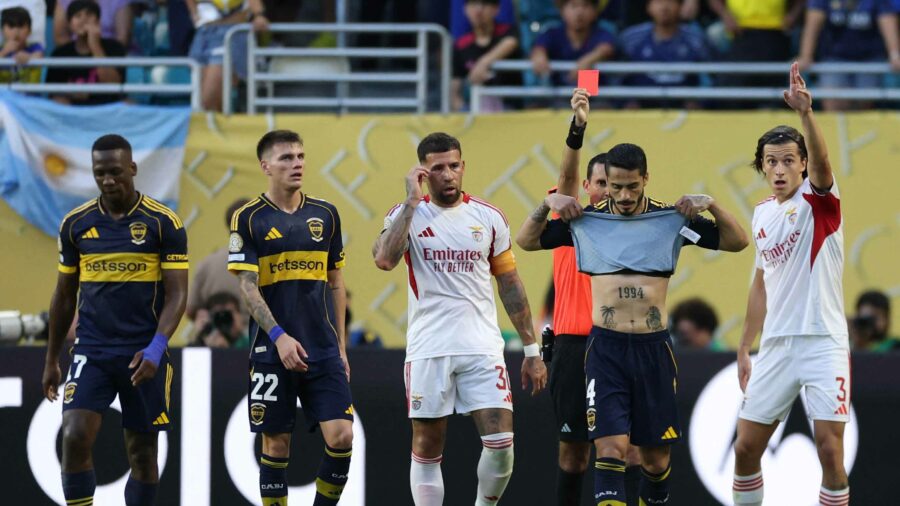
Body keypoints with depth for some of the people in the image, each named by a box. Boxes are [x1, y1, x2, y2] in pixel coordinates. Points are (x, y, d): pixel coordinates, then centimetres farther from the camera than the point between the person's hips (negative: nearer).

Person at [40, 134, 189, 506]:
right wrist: (51, 360, 14)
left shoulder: (164, 223, -5)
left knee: (142, 451, 5)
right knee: (75, 437, -15)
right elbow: (64, 295, 14)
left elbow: (176, 294, -6)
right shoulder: (75, 224, 5)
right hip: (91, 351, 2)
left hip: (143, 356, -1)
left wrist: (156, 349, -20)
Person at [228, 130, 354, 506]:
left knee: (341, 436, -7)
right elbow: (248, 287, -7)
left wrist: (340, 346, 12)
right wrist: (279, 337, -19)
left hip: (323, 350, 3)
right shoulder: (249, 219, -3)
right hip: (272, 349, -3)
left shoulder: (325, 215, 9)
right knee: (276, 443, 2)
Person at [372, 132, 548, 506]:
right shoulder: (407, 214, 0)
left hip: (483, 348, 1)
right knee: (426, 450, 3)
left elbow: (510, 285, 13)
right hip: (428, 349, -1)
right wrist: (412, 201, -16)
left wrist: (531, 351, 11)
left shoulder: (489, 218, 7)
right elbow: (384, 259, -20)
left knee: (501, 444, -8)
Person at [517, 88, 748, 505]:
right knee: (611, 447, -15)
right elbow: (527, 241, 12)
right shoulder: (586, 221, 6)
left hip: (653, 347, 1)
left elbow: (737, 242, 6)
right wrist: (547, 205, -5)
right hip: (606, 346, -1)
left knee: (655, 456, 7)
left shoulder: (670, 219, 5)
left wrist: (711, 206, -10)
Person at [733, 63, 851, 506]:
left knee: (830, 452, -11)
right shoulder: (762, 213, 13)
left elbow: (821, 163, -28)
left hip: (822, 342, -6)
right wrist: (744, 348, 19)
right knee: (746, 448, 5)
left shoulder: (818, 199, -5)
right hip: (776, 345, 6)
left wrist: (806, 113, -46)